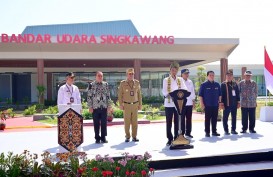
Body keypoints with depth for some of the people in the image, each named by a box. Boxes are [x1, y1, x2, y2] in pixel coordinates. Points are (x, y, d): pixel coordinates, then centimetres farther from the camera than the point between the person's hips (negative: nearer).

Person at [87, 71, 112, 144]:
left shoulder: (105, 84, 8)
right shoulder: (91, 85, -2)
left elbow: (108, 96, 10)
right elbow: (89, 97, -2)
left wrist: (109, 106, 6)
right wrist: (90, 107, -6)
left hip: (104, 107, 3)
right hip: (95, 107, -3)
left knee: (104, 123, 6)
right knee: (96, 124, 5)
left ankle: (103, 138, 17)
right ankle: (97, 138, 16)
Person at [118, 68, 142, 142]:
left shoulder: (137, 83, 6)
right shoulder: (122, 83, -1)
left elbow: (139, 94, 9)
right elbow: (120, 94, 1)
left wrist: (140, 104, 6)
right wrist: (121, 104, -4)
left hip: (135, 105, 2)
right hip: (126, 105, -2)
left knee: (135, 121, 4)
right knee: (127, 122, 1)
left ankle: (134, 136, 12)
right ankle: (127, 136, 11)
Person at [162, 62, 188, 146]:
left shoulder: (180, 80, 10)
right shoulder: (166, 80, 4)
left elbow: (185, 89, -1)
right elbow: (164, 91, -5)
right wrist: (169, 95, -27)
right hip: (169, 103, -2)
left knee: (177, 122, 6)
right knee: (169, 122, 2)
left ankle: (176, 138, 14)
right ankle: (170, 139, 10)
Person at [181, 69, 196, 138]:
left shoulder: (190, 82, 12)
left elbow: (192, 91, 15)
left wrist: (193, 100, 10)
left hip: (189, 103, 5)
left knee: (189, 118, 8)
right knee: (182, 119, 0)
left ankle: (188, 132, 18)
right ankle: (182, 133, 7)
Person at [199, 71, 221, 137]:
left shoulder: (217, 84, 10)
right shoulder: (204, 84, -2)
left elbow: (219, 94, 14)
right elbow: (201, 95, -3)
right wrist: (202, 104, -8)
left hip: (215, 105, 4)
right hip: (207, 105, -4)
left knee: (214, 119, 7)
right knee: (207, 119, 0)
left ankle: (214, 131, 17)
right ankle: (207, 132, 7)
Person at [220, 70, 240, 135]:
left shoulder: (235, 84, 11)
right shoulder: (223, 84, -2)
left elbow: (238, 93, 13)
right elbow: (222, 94, -6)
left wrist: (238, 102, 9)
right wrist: (222, 103, -11)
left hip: (234, 104, 5)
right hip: (227, 104, -4)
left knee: (234, 117, 10)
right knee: (225, 117, 1)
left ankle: (233, 129, 21)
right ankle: (226, 130, 10)